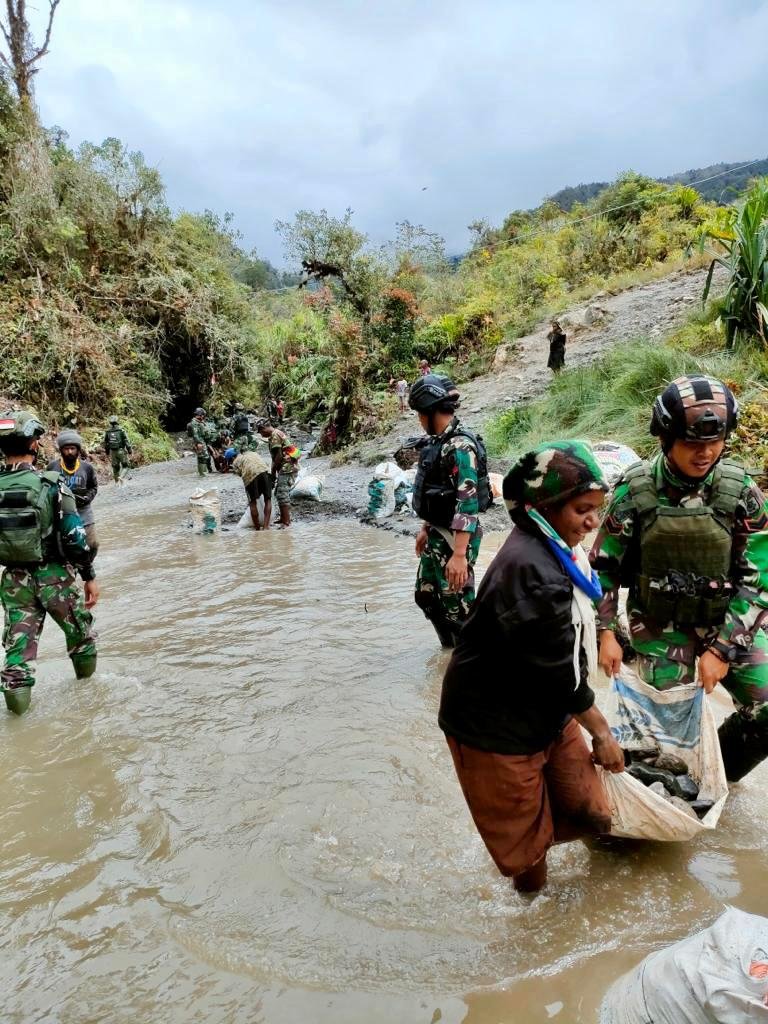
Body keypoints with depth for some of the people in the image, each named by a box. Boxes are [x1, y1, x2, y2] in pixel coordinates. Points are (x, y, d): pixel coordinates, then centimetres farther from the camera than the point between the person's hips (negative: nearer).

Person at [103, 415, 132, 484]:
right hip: (121, 450, -4)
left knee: (115, 467, 12)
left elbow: (105, 443, 9)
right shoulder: (121, 431, -10)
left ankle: (116, 481, 17)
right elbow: (126, 441, -11)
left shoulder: (107, 432, 3)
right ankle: (120, 476, -15)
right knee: (125, 465, 7)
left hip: (112, 452, 4)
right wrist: (130, 450, -4)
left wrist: (107, 452, 20)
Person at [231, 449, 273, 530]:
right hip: (264, 471, 3)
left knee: (253, 502, 12)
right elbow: (266, 464, 27)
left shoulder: (235, 462, 23)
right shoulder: (252, 453, 36)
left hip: (249, 474, -2)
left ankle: (257, 527, 17)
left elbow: (240, 474, 10)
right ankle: (266, 527, 2)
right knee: (268, 500, 10)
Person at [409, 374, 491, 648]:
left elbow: (468, 504, -27)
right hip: (436, 537, 10)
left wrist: (459, 554, -30)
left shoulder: (460, 446, -21)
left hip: (455, 539, -10)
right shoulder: (439, 442, 8)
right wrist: (426, 529, 23)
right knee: (426, 596, 21)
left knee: (458, 607, 1)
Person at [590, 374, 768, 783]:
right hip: (659, 626, -1)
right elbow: (604, 564, -3)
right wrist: (606, 633, -6)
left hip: (727, 622, 2)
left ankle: (718, 770, 26)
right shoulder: (636, 489, -12)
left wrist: (722, 649, -14)